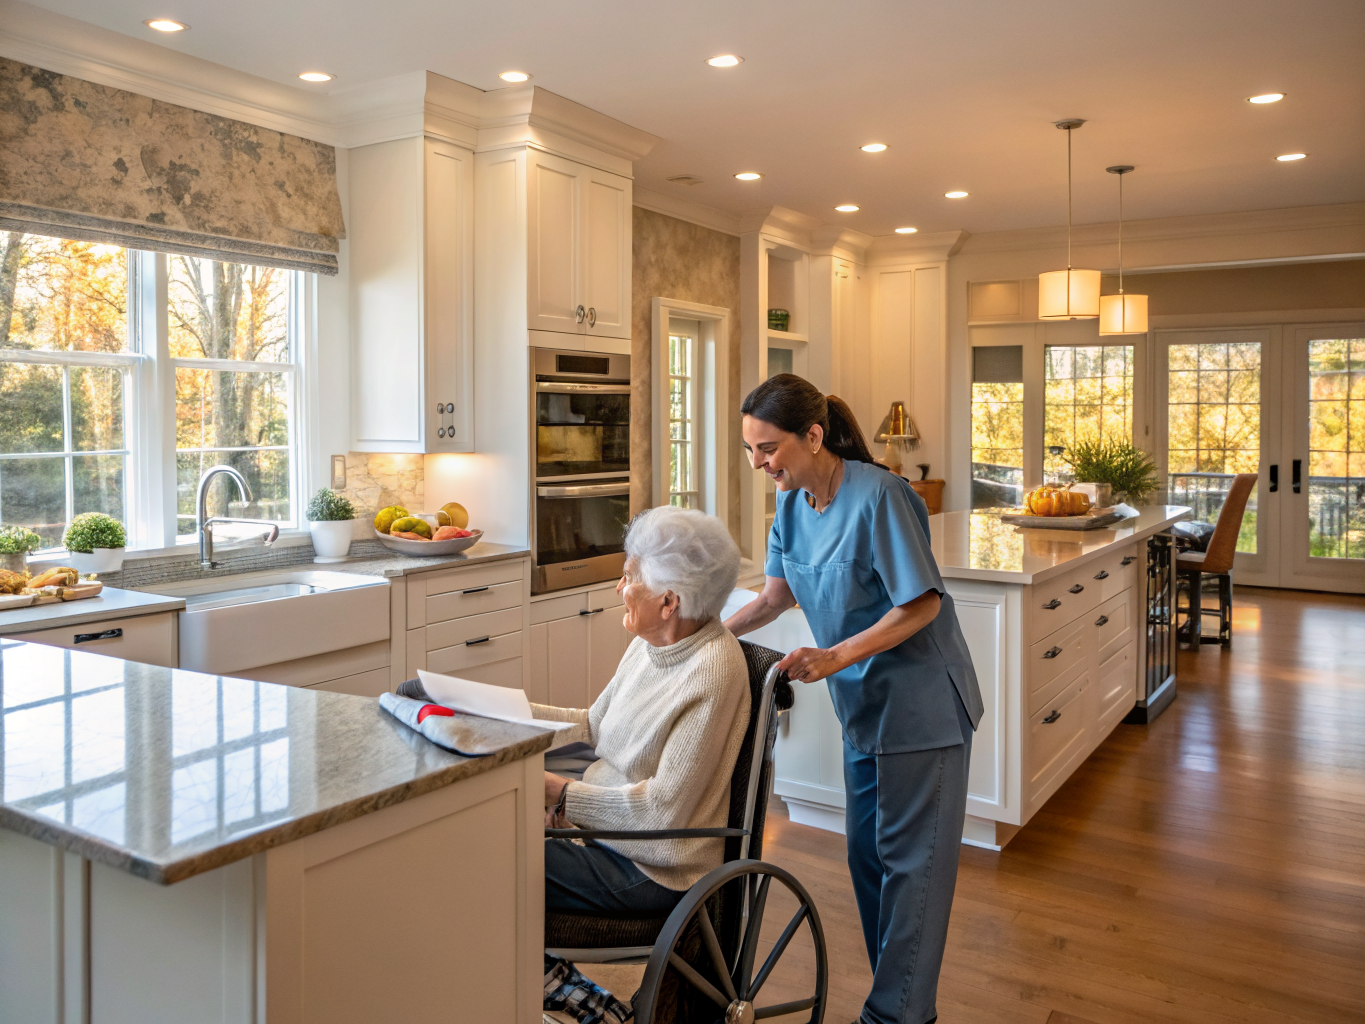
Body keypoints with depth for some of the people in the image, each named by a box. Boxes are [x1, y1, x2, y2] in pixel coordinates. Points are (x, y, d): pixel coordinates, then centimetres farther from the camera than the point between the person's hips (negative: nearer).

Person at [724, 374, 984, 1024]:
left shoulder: (878, 496, -24)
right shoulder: (793, 503, 0)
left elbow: (923, 604, -21)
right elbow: (776, 594, 6)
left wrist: (835, 657, -28)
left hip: (920, 706, -8)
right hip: (863, 705, 8)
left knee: (909, 861, 1)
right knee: (867, 855, 15)